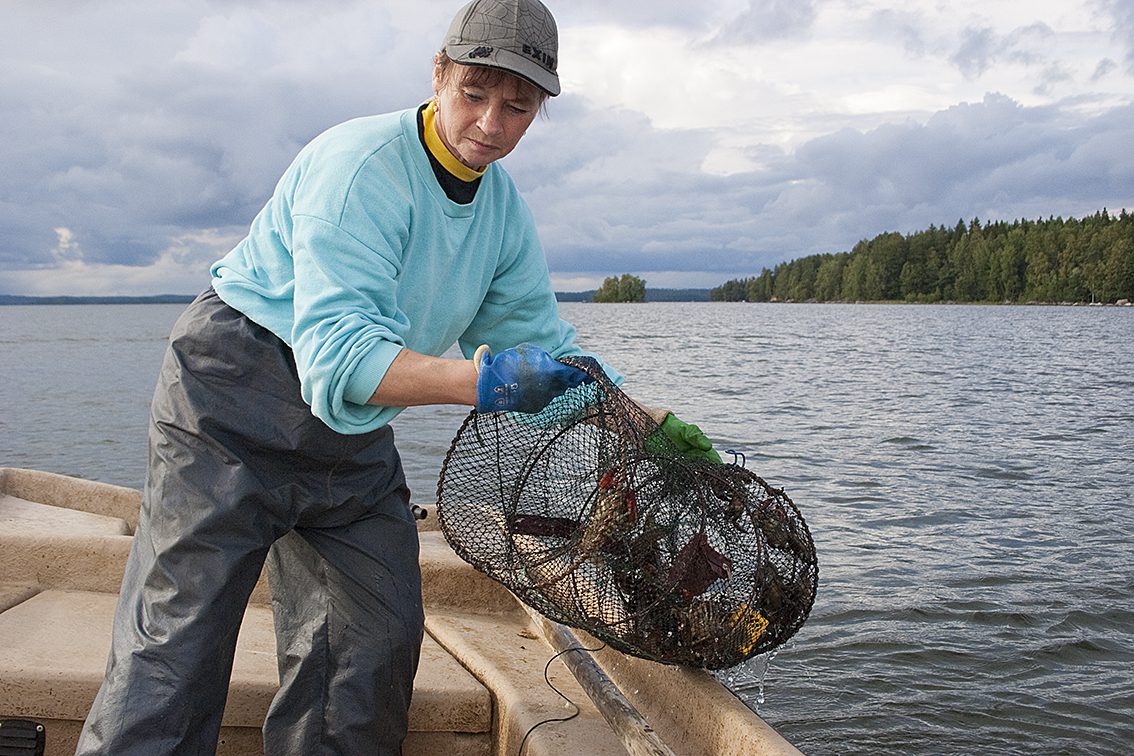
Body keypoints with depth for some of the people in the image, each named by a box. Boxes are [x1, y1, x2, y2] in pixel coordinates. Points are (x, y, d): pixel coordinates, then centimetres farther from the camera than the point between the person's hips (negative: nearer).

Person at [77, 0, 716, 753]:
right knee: (178, 643, -10)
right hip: (237, 396, -7)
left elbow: (545, 346, 8)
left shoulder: (505, 210, 2)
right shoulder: (361, 165, -22)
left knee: (380, 644, 4)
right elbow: (338, 354, -32)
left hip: (355, 437, 7)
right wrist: (487, 380, -43)